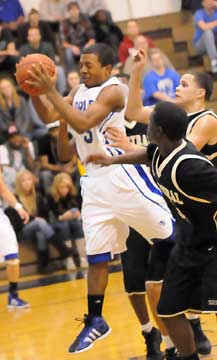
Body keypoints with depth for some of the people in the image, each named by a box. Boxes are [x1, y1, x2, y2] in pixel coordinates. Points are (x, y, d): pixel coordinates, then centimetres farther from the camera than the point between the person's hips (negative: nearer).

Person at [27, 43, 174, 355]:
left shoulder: (113, 90, -15)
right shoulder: (81, 91, 10)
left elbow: (82, 123, -28)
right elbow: (47, 116, 10)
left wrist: (50, 90, -30)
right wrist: (33, 89, -7)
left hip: (123, 173, -8)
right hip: (96, 180, 8)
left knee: (169, 237, -1)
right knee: (96, 254, 9)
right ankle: (95, 321, 16)